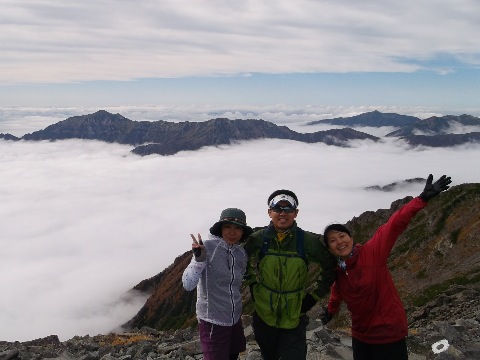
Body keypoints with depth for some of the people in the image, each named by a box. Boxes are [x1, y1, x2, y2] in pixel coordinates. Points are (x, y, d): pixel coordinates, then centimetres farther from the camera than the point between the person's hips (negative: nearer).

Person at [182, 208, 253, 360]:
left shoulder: (241, 253, 0)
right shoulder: (208, 247, -17)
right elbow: (188, 285, -26)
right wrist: (199, 260, -38)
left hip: (235, 318, 6)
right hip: (213, 321, -6)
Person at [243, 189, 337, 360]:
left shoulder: (309, 241, -12)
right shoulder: (257, 239, -9)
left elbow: (330, 268, 3)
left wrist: (314, 296, 0)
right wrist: (253, 287, 7)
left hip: (295, 320, -2)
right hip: (264, 317, 2)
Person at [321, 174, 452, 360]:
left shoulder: (372, 252, -17)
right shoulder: (337, 273, 0)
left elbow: (394, 225, -27)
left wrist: (422, 199, -34)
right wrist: (330, 312, 38)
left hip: (389, 335, -5)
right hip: (360, 337, 5)